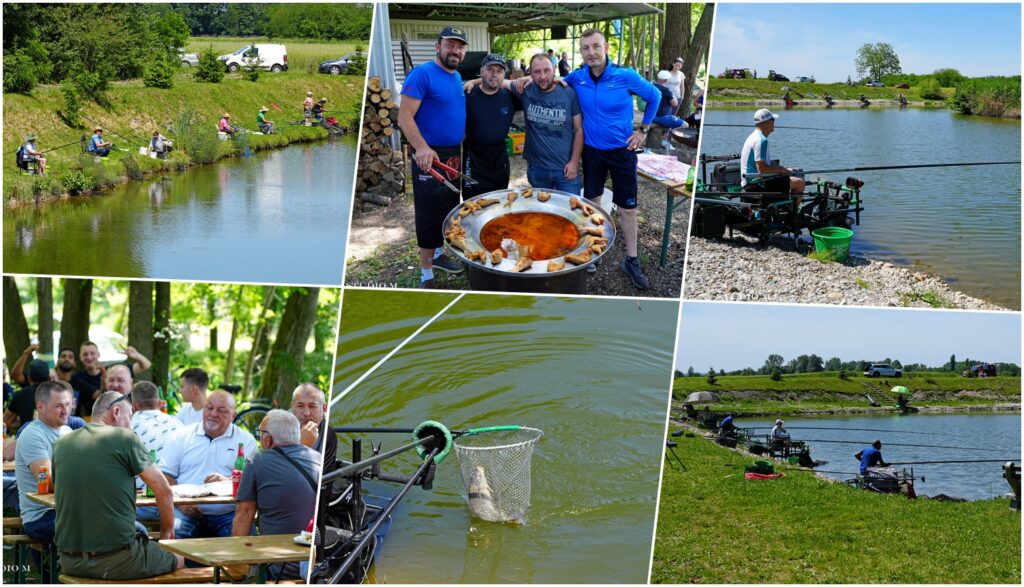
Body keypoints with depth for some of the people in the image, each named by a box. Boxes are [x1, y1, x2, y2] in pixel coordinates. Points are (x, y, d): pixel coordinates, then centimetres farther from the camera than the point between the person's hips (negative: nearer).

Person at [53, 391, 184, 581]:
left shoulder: (61, 444, 8)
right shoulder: (125, 438, -7)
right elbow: (163, 491, -4)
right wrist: (166, 531, 14)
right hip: (117, 561, -6)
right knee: (178, 560, 21)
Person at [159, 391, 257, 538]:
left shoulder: (245, 440, 13)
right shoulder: (181, 436, 15)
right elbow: (165, 475, 10)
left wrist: (227, 480, -19)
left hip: (228, 515, 0)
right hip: (187, 511, 0)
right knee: (173, 532, -31)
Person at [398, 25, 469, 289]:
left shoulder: (457, 77, 9)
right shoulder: (422, 74, -16)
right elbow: (404, 117, -22)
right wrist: (422, 148, -34)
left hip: (453, 155, 8)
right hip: (430, 156, -8)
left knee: (449, 210, 20)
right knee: (429, 214, -2)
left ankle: (438, 254, 38)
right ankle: (426, 275, 7)